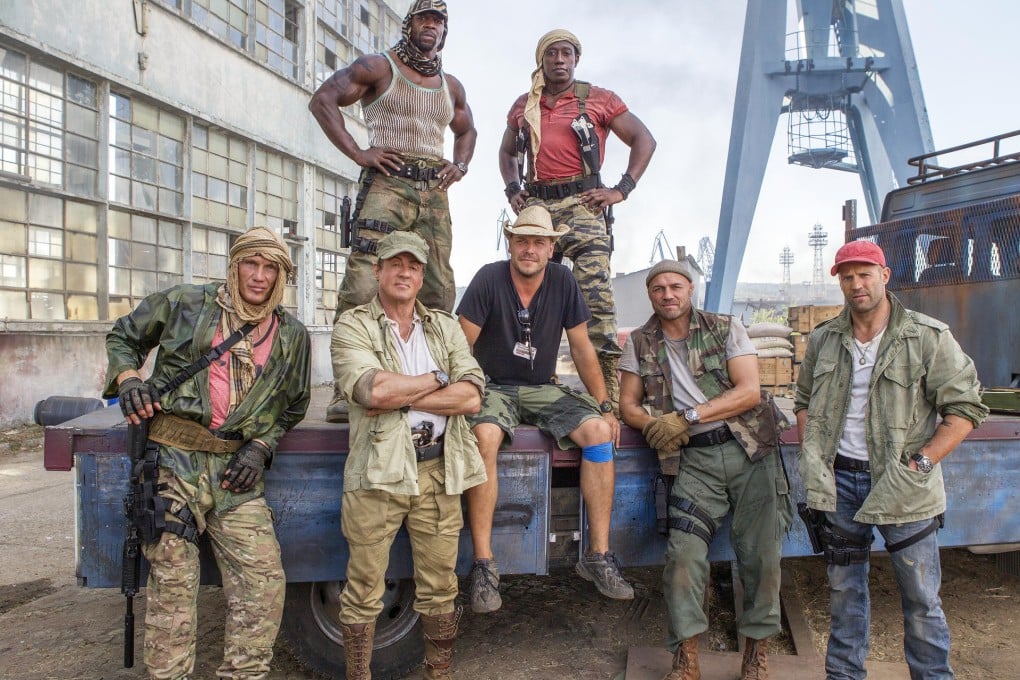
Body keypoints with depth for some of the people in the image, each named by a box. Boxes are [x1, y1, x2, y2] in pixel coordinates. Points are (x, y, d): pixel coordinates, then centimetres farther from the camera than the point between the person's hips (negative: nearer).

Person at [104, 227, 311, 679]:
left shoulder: (293, 336, 10)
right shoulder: (184, 303, 4)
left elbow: (293, 405, 17)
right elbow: (122, 338, 16)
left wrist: (261, 446, 2)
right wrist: (127, 378, -3)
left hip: (236, 469, 3)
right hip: (172, 458, -2)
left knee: (264, 580, -2)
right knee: (173, 582, 1)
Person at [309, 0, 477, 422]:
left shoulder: (451, 86, 22)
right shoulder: (378, 67, 6)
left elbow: (467, 131, 36)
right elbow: (323, 100, 0)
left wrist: (460, 166, 15)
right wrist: (357, 153, -10)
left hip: (435, 193, 6)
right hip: (387, 182, -5)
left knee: (439, 290, 2)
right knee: (364, 281, -17)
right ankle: (345, 392, -16)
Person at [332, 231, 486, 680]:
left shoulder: (445, 327, 12)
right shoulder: (352, 326, 1)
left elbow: (471, 396, -3)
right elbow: (373, 390, -18)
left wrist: (400, 396, -12)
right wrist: (437, 379, -6)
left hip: (438, 471, 3)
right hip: (377, 471, -3)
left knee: (440, 588, 13)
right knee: (365, 589, 7)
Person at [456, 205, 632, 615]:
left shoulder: (562, 281, 0)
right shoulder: (489, 278, -9)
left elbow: (582, 348, 5)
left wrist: (605, 405, 0)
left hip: (542, 389, 3)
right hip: (492, 386, -3)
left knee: (599, 431, -21)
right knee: (483, 436, -35)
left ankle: (598, 556, -10)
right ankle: (484, 565, -25)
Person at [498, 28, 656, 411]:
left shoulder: (598, 99, 8)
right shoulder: (524, 106, 19)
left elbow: (644, 140, 8)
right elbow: (508, 152, 32)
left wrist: (621, 190, -3)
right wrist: (512, 189, 14)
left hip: (582, 206, -4)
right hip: (535, 206, 4)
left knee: (596, 298, -15)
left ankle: (609, 397, -13)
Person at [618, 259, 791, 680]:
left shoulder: (726, 328, 2)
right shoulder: (640, 343, 9)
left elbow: (749, 391, -8)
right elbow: (628, 405, 8)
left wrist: (687, 417, -17)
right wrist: (653, 425, -15)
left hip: (749, 448, 0)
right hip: (694, 459, 1)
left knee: (760, 552, 1)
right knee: (683, 552, -11)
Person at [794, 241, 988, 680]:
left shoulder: (929, 337, -7)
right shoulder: (823, 340, 5)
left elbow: (965, 409, -6)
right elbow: (804, 401, 17)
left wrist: (922, 463, -15)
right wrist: (811, 457, 4)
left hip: (903, 485, -3)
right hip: (841, 480, 4)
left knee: (921, 596, 3)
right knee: (843, 587, 16)